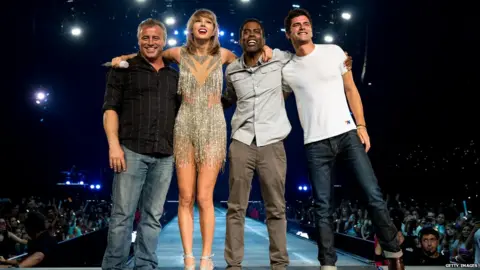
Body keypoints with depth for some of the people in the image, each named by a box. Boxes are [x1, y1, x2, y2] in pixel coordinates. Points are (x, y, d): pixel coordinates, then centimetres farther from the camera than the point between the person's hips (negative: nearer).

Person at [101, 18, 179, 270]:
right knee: (122, 214, -4)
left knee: (153, 217, 6)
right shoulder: (124, 69, 6)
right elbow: (110, 109, -1)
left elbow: (180, 115, 20)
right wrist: (114, 145, -12)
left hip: (165, 156, 4)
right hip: (132, 151, -4)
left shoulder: (174, 76, 18)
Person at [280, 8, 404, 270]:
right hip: (315, 144, 0)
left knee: (374, 195, -3)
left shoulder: (334, 52, 8)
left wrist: (361, 125, 2)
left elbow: (350, 89, 10)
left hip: (348, 134, 0)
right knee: (323, 208, 1)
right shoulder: (287, 70, 9)